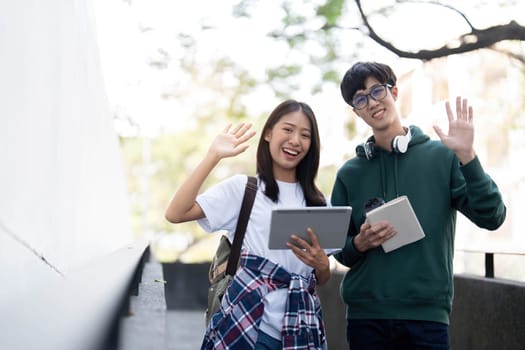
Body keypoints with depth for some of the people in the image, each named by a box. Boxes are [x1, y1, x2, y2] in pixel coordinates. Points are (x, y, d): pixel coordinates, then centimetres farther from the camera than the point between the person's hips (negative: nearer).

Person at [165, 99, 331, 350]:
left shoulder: (317, 202, 11)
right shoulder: (243, 188, 0)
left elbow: (322, 278, 15)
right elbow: (175, 214, -13)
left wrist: (321, 263, -8)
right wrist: (214, 157, -12)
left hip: (302, 327, 4)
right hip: (247, 323, -4)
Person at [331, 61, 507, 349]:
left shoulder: (442, 156, 0)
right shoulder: (349, 173, 8)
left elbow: (491, 218, -8)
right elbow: (338, 249, 11)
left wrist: (467, 156, -18)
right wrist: (359, 244, -10)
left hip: (427, 314, -2)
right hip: (364, 315, 2)